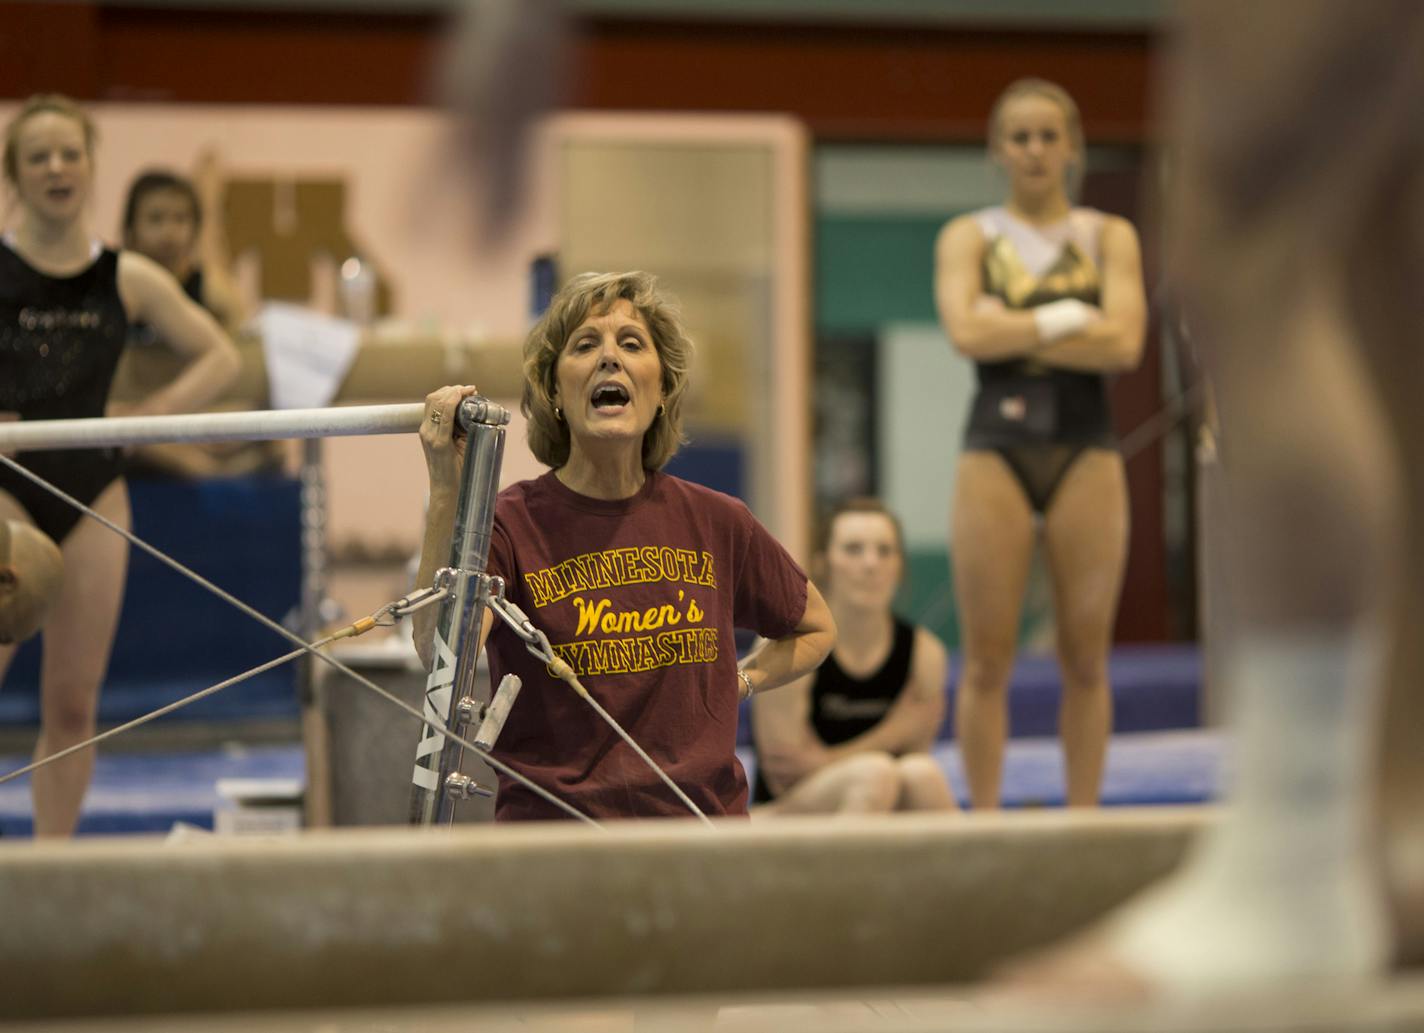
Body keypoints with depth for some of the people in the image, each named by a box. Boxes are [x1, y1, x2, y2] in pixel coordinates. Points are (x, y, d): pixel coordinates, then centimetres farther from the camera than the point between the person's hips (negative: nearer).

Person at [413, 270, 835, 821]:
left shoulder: (717, 522, 8)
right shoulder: (512, 523, -3)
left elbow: (816, 629, 27)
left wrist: (740, 682, 11)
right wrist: (446, 492, -30)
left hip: (701, 822, 3)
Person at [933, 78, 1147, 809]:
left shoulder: (1110, 238, 8)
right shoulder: (967, 237, 7)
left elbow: (1124, 342, -8)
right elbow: (966, 333, -11)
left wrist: (1012, 327, -10)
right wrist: (1067, 319, -9)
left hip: (1086, 453, 1)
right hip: (996, 451, -1)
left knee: (1086, 660, 2)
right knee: (987, 660, -1)